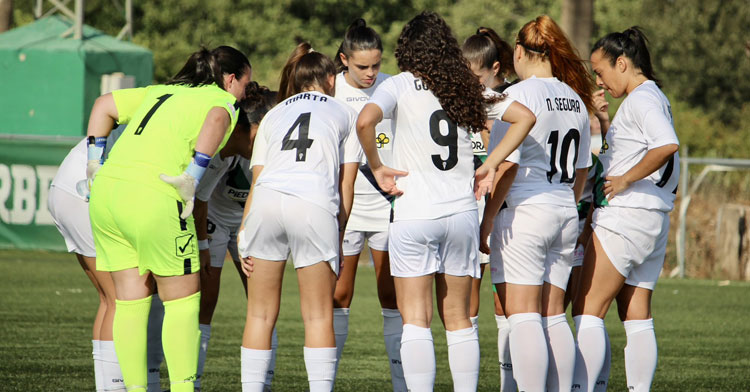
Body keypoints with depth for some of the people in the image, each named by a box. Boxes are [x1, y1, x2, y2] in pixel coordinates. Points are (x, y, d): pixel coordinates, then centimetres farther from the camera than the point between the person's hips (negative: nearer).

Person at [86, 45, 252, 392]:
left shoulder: (159, 92, 26)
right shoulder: (223, 99, 7)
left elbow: (104, 105, 25)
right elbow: (217, 120, -17)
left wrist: (94, 157, 21)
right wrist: (193, 176, -18)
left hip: (105, 191, 7)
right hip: (152, 195, -7)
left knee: (130, 299, 10)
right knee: (182, 300, 4)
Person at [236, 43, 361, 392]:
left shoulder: (273, 115, 29)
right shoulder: (345, 114, 24)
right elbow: (346, 189, 17)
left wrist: (243, 236, 16)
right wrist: (337, 240, 21)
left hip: (267, 200, 2)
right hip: (316, 206, -2)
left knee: (260, 314, 9)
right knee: (319, 317, 4)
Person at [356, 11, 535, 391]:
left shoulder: (400, 86, -5)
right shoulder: (466, 89, 8)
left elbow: (365, 120, -24)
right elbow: (524, 116, 10)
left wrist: (376, 167, -10)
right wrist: (491, 165, 11)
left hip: (413, 215, -4)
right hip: (462, 213, 4)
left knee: (415, 321, -2)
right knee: (458, 318, 12)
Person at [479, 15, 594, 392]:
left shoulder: (518, 95, -10)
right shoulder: (576, 99, 11)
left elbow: (507, 165, -15)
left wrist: (486, 219, -9)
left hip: (524, 215, -7)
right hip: (564, 216, 7)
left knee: (523, 317, -7)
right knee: (553, 318, 11)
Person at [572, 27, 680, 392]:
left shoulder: (641, 99, -12)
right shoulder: (656, 98, 18)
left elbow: (668, 144, -29)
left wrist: (624, 179, -20)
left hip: (624, 217, -10)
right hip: (654, 221, 10)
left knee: (587, 310, -9)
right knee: (637, 317, 7)